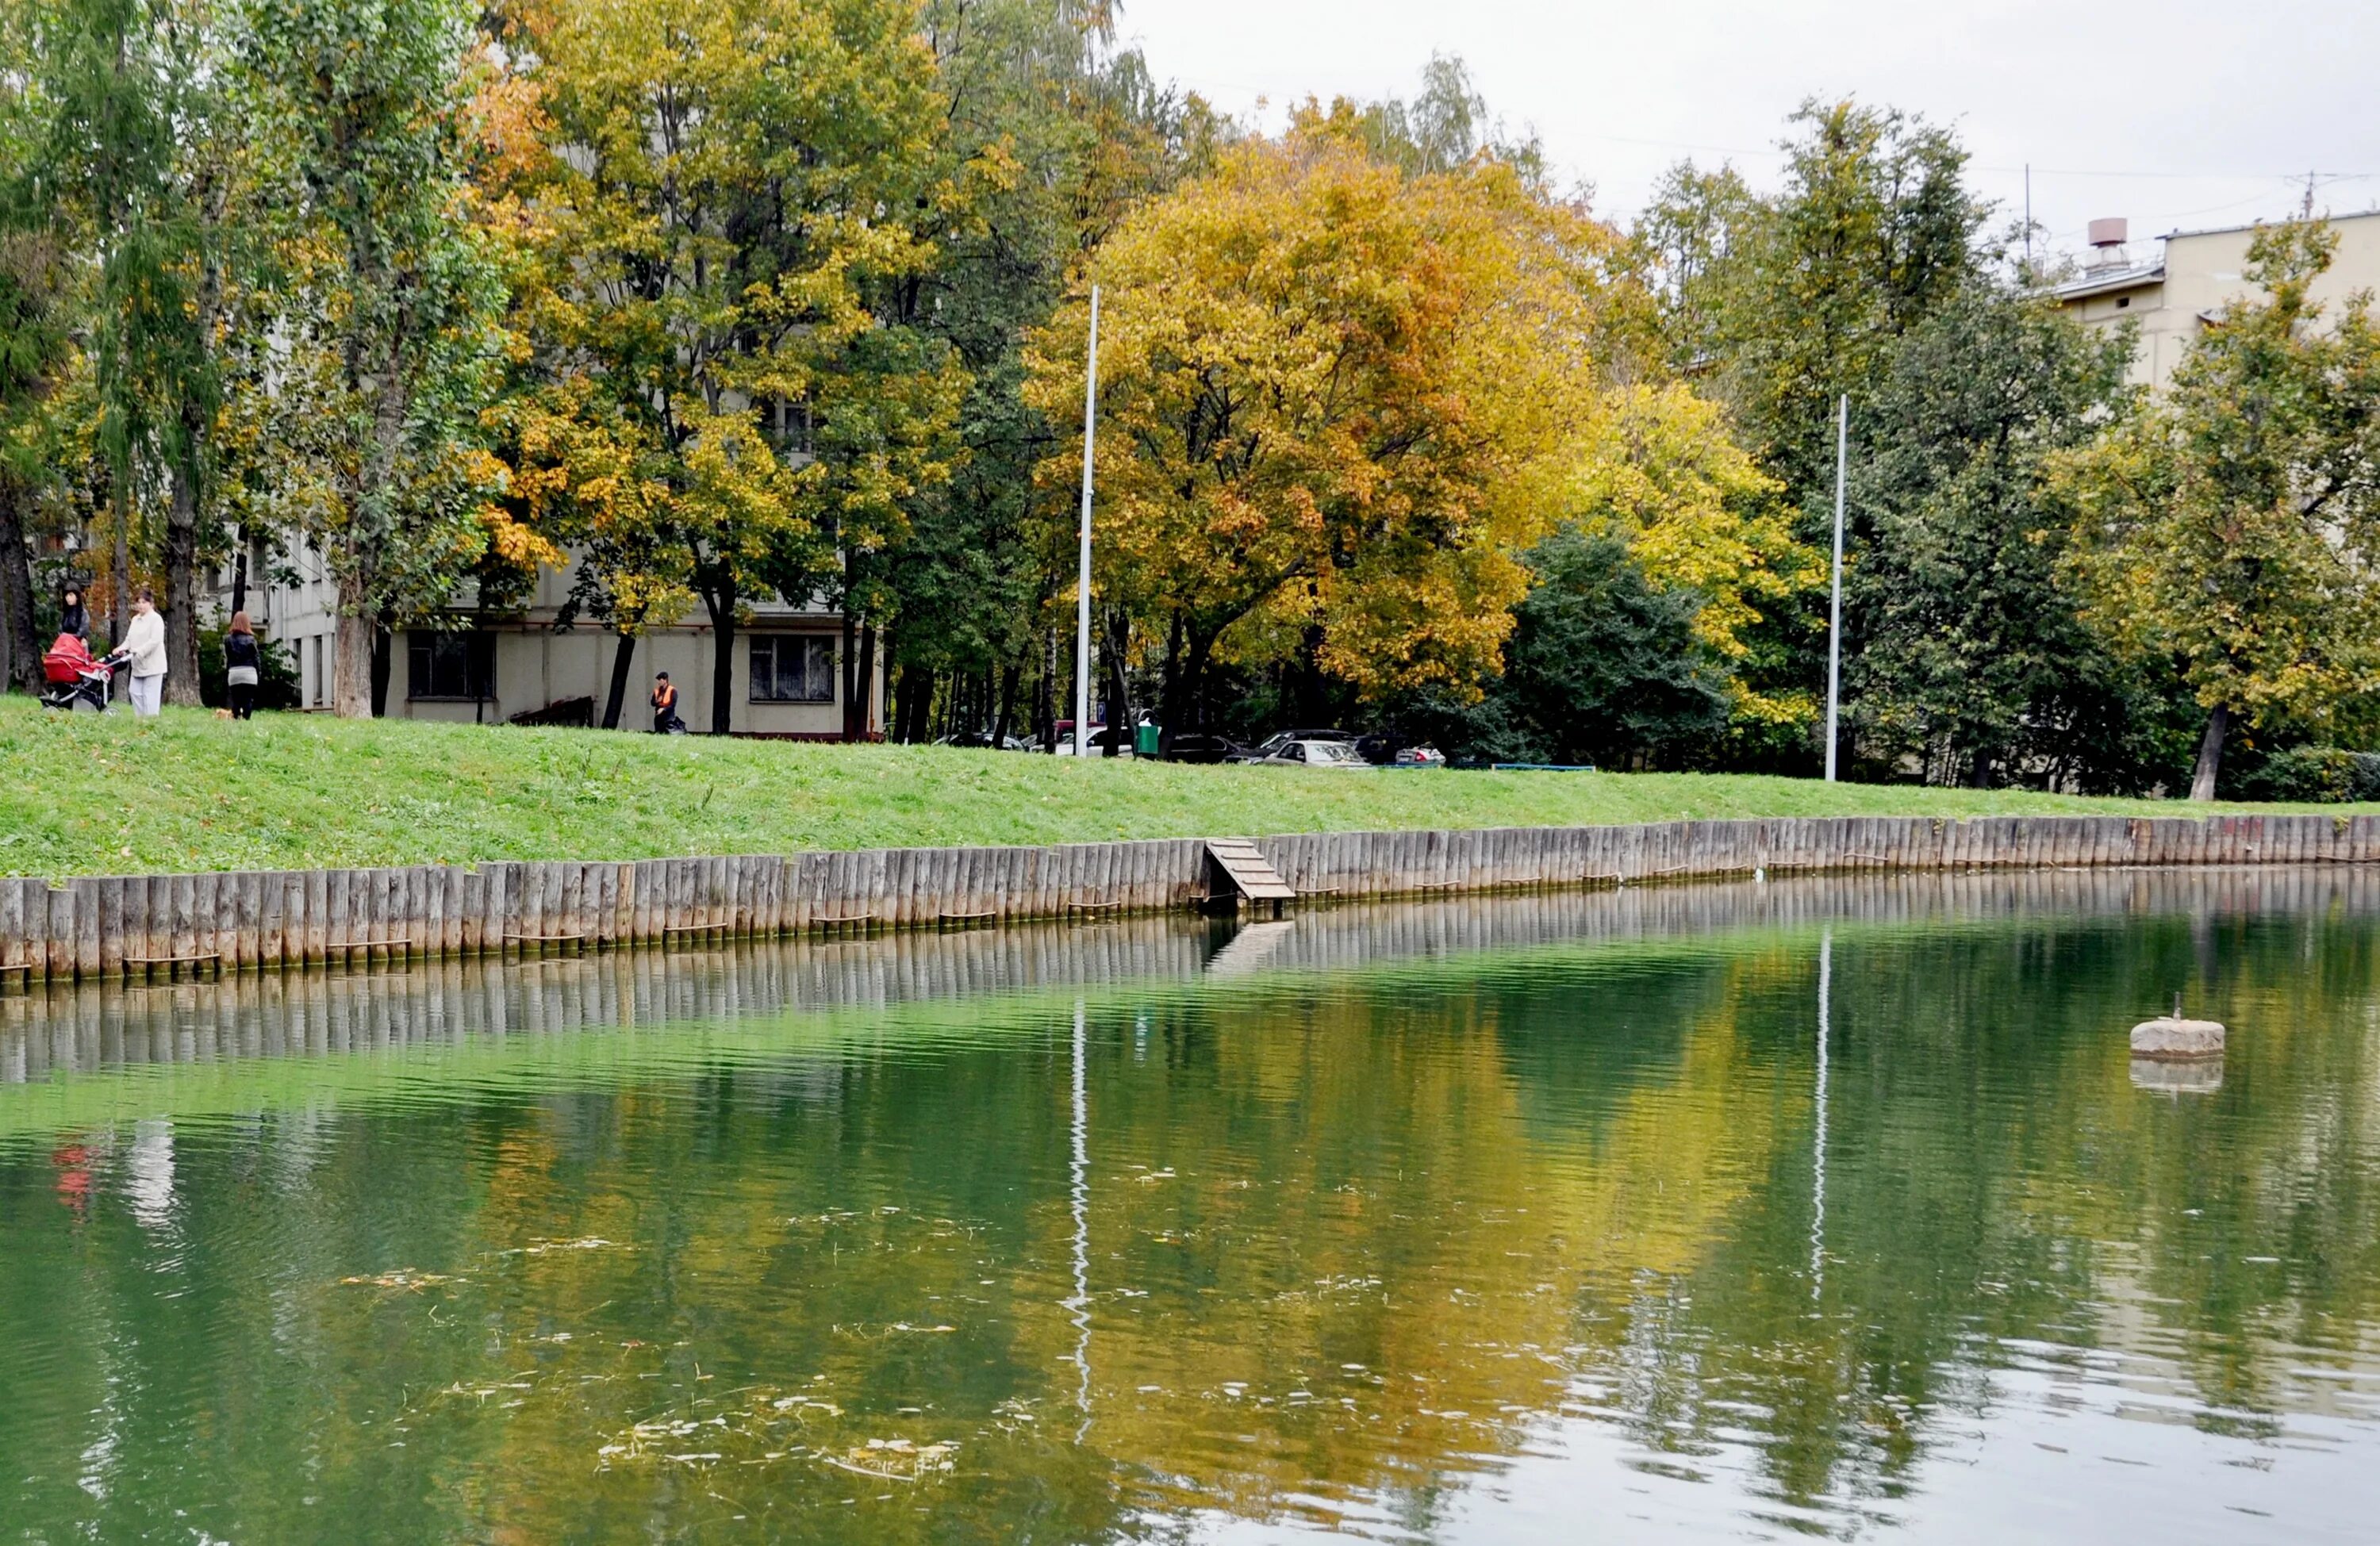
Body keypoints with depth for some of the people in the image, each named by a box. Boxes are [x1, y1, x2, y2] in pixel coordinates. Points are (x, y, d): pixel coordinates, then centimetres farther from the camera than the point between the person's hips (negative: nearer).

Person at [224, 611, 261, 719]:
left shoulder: (228, 638, 4)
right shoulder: (250, 638, -1)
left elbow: (226, 658, 5)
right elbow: (256, 657, 2)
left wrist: (226, 671, 12)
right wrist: (259, 672, 11)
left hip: (233, 673, 2)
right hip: (248, 672, -2)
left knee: (235, 701, 4)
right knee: (248, 701, -1)